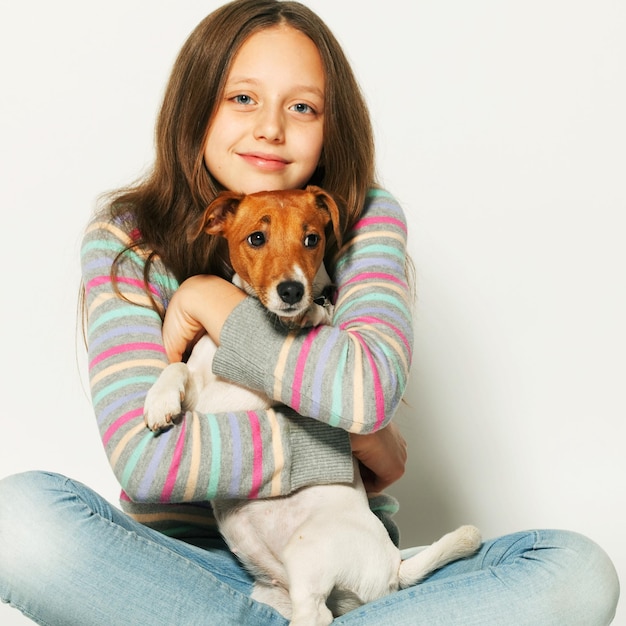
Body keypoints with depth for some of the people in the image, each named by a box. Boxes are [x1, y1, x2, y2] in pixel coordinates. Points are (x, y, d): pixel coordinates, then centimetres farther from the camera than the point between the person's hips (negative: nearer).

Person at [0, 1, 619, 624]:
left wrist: (209, 300, -11)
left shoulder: (368, 218, 0)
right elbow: (142, 456, -18)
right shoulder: (126, 239, -3)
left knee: (578, 573, -20)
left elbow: (369, 389, -20)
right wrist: (358, 445, -14)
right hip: (186, 568, 0)